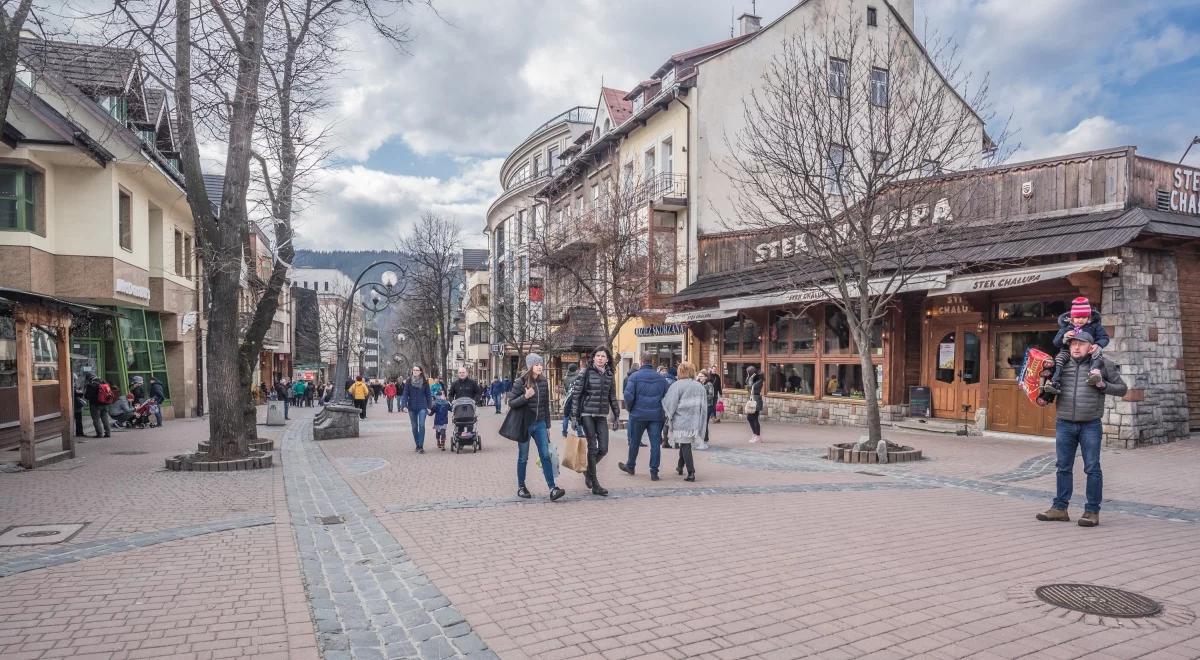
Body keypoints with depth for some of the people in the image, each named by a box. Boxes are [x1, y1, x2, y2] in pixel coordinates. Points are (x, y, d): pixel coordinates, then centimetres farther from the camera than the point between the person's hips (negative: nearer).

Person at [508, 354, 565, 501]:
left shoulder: (544, 382, 6)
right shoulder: (520, 382, -8)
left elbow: (546, 405, 12)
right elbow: (511, 402, -8)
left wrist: (547, 425, 13)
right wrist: (525, 396, -24)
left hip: (540, 424, 4)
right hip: (524, 424, -4)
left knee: (545, 455, -4)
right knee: (523, 457, 7)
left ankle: (552, 488, -7)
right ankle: (521, 487, 21)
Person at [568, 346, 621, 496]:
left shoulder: (610, 375, 9)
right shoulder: (586, 372, -4)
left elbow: (613, 398, 16)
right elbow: (576, 394, -5)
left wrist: (617, 416, 13)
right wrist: (575, 415, -8)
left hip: (601, 416, 4)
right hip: (587, 414, -4)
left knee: (603, 449, 0)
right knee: (593, 448, -3)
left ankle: (588, 469, 29)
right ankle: (595, 485, 6)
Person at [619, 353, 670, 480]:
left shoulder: (634, 376, -8)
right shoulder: (661, 378, 2)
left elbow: (628, 395, -13)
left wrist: (629, 408, 4)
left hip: (638, 414, -1)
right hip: (656, 415, 1)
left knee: (634, 442, 14)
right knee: (656, 443, 3)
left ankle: (630, 466, 30)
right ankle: (654, 472, 2)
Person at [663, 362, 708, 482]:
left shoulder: (677, 385, -11)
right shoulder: (700, 386, 6)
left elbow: (670, 404, -11)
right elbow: (704, 406, 10)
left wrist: (668, 417, 5)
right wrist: (701, 424, 16)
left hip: (681, 421, -6)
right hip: (695, 422, 6)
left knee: (685, 445, -2)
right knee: (685, 444, 21)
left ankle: (691, 473, -8)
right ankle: (680, 467, 36)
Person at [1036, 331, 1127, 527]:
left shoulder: (1102, 363, 2)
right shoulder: (1062, 363, 7)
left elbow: (1122, 388, 8)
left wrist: (1102, 385, -10)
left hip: (1090, 425, -3)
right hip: (1064, 424, 3)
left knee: (1092, 468, 2)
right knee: (1063, 467, 10)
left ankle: (1092, 511, 10)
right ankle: (1060, 507, 17)